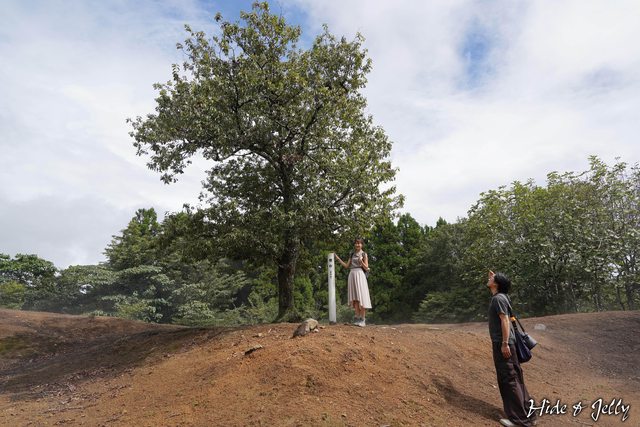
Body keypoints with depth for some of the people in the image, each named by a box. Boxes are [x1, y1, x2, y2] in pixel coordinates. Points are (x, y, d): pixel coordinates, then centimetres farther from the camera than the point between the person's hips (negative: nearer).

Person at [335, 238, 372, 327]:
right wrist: (338, 259, 9)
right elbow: (347, 266, 15)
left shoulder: (364, 254, 5)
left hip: (360, 275, -4)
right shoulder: (352, 255, 18)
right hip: (352, 276, 4)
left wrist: (361, 262, -21)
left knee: (361, 297, -9)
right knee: (355, 298, 0)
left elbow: (366, 268, -2)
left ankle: (363, 319, -7)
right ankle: (357, 318, 2)